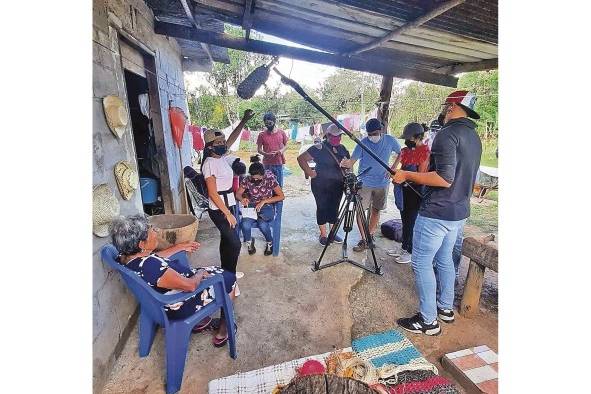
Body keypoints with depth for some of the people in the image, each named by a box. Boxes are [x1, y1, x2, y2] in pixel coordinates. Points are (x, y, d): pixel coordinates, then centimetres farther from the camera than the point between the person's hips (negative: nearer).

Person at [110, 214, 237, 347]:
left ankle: (200, 320, 31)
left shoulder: (125, 256, -11)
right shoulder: (150, 267, -38)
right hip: (181, 307, -8)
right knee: (229, 278, 7)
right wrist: (201, 273, -11)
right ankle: (223, 330, 24)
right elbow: (191, 285, -31)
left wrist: (182, 247, 16)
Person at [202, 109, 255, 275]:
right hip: (219, 210, -9)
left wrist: (244, 120, 9)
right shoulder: (209, 164, -20)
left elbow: (232, 137, 15)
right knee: (234, 243, -4)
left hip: (228, 205, 9)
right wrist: (227, 214, -20)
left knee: (227, 239, 18)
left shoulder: (221, 156, 4)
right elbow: (212, 194, -22)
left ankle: (226, 272, 34)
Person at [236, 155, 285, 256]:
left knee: (263, 224, -32)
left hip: (267, 207, -2)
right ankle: (248, 242, 6)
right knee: (245, 224, -29)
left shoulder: (270, 178, -14)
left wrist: (264, 201, -21)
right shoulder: (247, 179, -9)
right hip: (251, 206, 2)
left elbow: (281, 196, -13)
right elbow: (238, 194, 1)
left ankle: (270, 242, 2)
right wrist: (242, 199, -24)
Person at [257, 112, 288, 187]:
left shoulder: (281, 132, 3)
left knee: (279, 186, 6)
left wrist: (282, 150, -11)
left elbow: (286, 145, 12)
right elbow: (259, 149, 1)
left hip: (279, 163, 1)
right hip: (267, 164, -1)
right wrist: (266, 154, -18)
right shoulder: (262, 134, -1)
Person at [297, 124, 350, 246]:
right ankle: (323, 235, 17)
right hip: (321, 184, -5)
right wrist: (310, 172, -14)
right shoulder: (319, 148, -10)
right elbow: (301, 158, -11)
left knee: (334, 208, 11)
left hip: (338, 184, 5)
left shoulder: (342, 149, 9)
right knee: (322, 208, 4)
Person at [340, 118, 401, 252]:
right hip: (364, 182, -2)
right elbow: (353, 160, -16)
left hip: (382, 182, 2)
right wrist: (348, 163, -40)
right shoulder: (363, 143, -9)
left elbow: (401, 153, 12)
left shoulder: (390, 140, -3)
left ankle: (370, 235, 26)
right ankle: (364, 239, 2)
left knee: (375, 210, 11)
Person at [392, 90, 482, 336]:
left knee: (421, 262, 0)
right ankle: (446, 308, 35)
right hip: (460, 212, 10)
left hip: (436, 212, -10)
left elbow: (445, 178, -26)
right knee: (444, 259, 21)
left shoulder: (448, 134, -17)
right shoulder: (474, 137, 13)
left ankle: (428, 321, 10)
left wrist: (407, 175, -18)